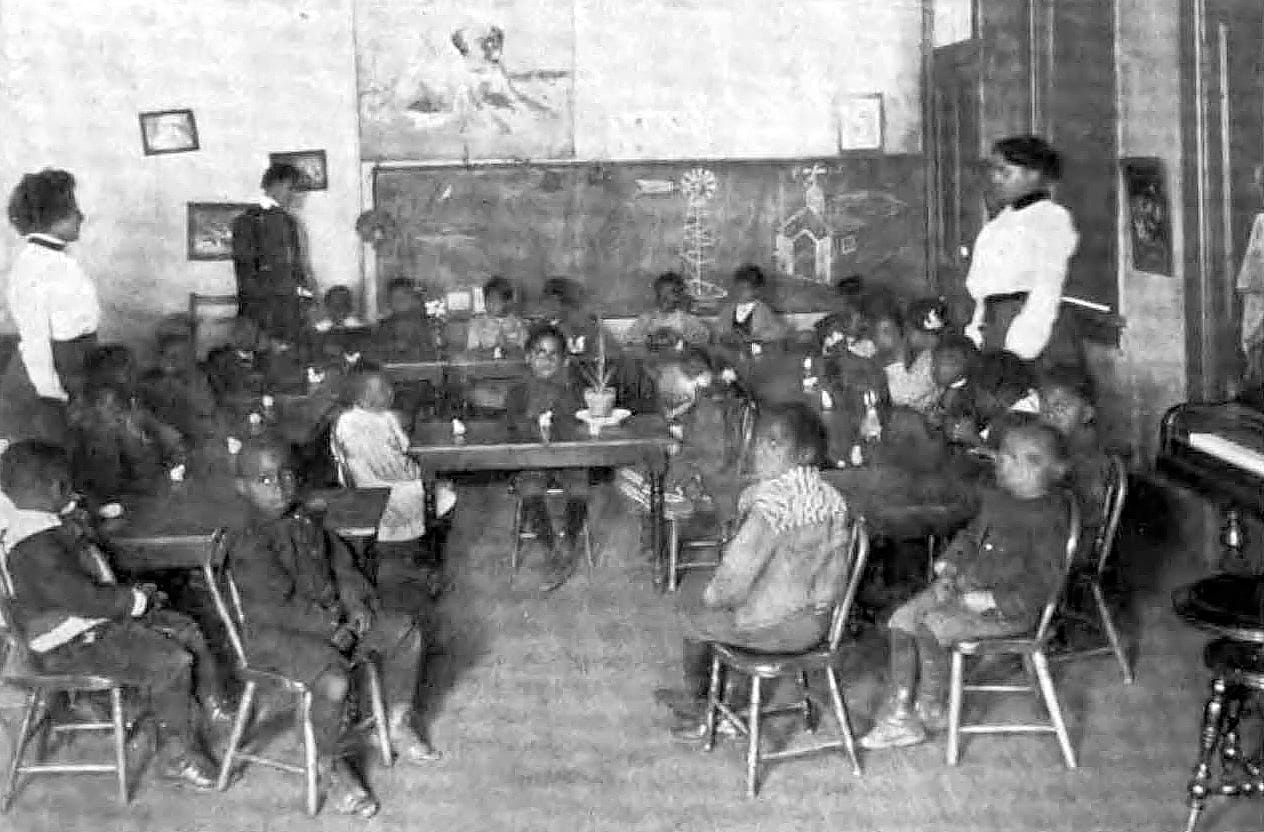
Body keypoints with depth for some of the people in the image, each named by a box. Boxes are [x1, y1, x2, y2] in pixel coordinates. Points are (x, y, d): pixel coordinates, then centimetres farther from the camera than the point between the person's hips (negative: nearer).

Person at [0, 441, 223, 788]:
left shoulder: (49, 526, 7)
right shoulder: (34, 548, -28)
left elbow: (92, 580, 19)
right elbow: (84, 599, -30)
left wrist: (134, 594, 5)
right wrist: (138, 601, -15)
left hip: (100, 618, 11)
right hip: (71, 645, -11)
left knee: (185, 630, 10)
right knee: (171, 661, -21)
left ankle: (218, 707, 24)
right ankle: (177, 757, -8)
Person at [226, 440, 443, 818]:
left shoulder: (306, 522, 8)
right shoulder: (247, 544, -18)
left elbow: (340, 563, 15)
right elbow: (282, 602, -22)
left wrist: (357, 603, -3)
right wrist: (333, 629, -21)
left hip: (333, 616, 8)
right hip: (278, 634, -8)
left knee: (408, 631, 2)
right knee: (334, 679, -34)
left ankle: (400, 723, 19)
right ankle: (331, 766, -7)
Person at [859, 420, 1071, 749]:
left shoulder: (1049, 516, -16)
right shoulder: (994, 499, 8)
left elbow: (1043, 581, -19)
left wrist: (992, 599, -24)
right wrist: (948, 564, 6)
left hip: (1009, 608, -8)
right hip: (962, 587, 9)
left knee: (930, 627, -24)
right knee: (900, 621, -3)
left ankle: (930, 708, -3)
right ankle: (898, 713, 1)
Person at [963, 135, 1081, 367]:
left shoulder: (1052, 218, -3)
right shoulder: (999, 223, 19)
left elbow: (1046, 293, -11)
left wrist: (1018, 348, -18)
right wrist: (976, 335, 11)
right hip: (993, 331, 7)